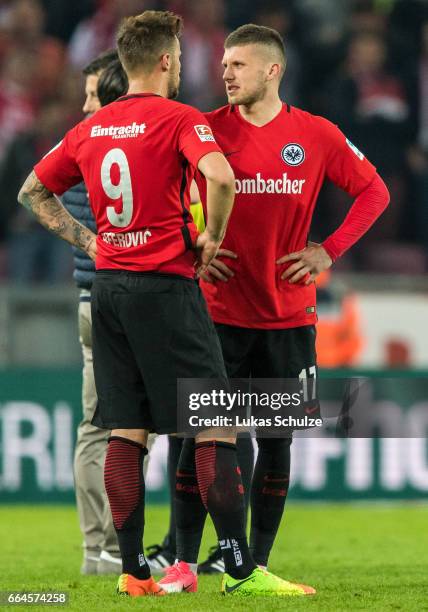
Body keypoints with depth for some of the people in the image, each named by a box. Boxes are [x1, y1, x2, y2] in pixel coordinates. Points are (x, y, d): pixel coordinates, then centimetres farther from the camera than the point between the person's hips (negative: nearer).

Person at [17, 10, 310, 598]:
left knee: (125, 433, 7)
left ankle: (133, 570, 7)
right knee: (214, 426, -4)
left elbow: (33, 191, 20)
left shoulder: (90, 129, 10)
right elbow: (220, 176, -26)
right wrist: (210, 237, -10)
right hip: (166, 286, -6)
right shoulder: (178, 119, -9)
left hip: (108, 286, 6)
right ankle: (241, 568, -6)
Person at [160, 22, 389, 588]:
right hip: (217, 310, -1)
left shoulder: (316, 135, 0)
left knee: (276, 440, 5)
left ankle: (257, 563, 14)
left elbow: (373, 192, 9)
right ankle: (183, 562, 1)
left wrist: (328, 251, -1)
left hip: (288, 317, 1)